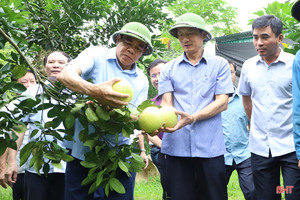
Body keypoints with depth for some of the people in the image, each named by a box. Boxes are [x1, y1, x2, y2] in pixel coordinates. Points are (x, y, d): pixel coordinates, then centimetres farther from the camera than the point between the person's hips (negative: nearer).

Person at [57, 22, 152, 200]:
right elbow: (65, 75, -18)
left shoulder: (141, 80, 12)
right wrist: (94, 90, -37)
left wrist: (141, 150, -5)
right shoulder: (97, 55, 0)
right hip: (83, 150, -2)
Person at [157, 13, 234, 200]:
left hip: (210, 147, -1)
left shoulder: (220, 64, 7)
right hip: (176, 145, 2)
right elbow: (166, 103, 4)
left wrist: (193, 117, -18)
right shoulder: (170, 68, 13)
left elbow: (222, 102, -2)